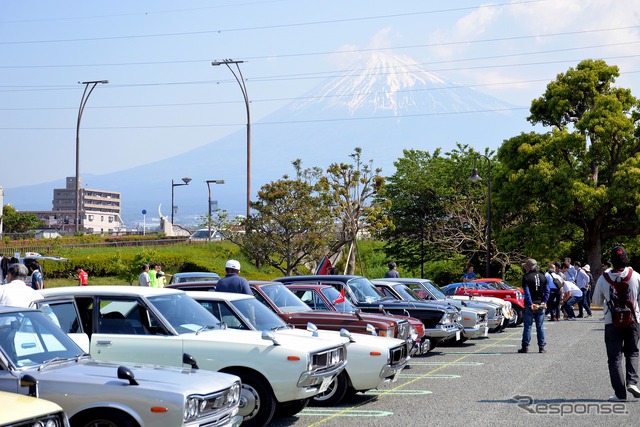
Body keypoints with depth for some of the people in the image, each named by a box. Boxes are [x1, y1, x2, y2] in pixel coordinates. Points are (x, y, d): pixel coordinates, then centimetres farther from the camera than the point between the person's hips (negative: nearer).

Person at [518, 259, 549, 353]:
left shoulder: (526, 277, -7)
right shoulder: (543, 277, 9)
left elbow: (526, 292, -14)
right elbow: (547, 291, 5)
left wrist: (530, 304, -15)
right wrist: (544, 302, 2)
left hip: (530, 306, -4)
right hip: (541, 305, 4)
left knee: (527, 327, 1)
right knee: (540, 327, 8)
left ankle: (525, 347, 2)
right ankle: (542, 347, 8)